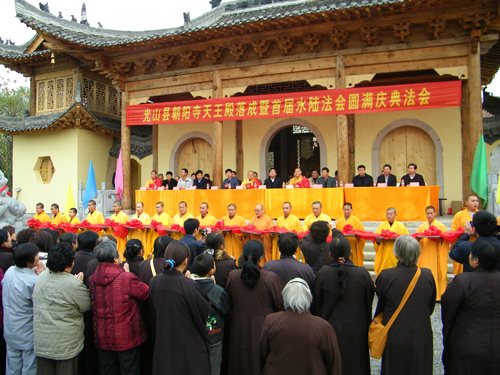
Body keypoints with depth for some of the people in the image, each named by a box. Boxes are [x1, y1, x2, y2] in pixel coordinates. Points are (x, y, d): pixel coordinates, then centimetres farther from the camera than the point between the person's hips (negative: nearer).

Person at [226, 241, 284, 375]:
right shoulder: (271, 278, -23)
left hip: (239, 329, 3)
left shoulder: (233, 276, -13)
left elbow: (229, 300, 2)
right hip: (263, 328, -3)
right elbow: (282, 304, -12)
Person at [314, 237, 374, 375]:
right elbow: (369, 302, -2)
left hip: (330, 330, 0)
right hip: (356, 331, 0)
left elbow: (317, 302, -2)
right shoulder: (362, 274, -15)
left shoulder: (323, 273, -13)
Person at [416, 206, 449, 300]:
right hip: (424, 254, 2)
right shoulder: (421, 227, 14)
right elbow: (416, 239, 9)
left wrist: (440, 238, -18)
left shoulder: (441, 226, 7)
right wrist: (418, 238, -12)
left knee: (436, 274, -5)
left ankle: (437, 295, 1)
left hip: (436, 254, -2)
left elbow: (446, 239, 1)